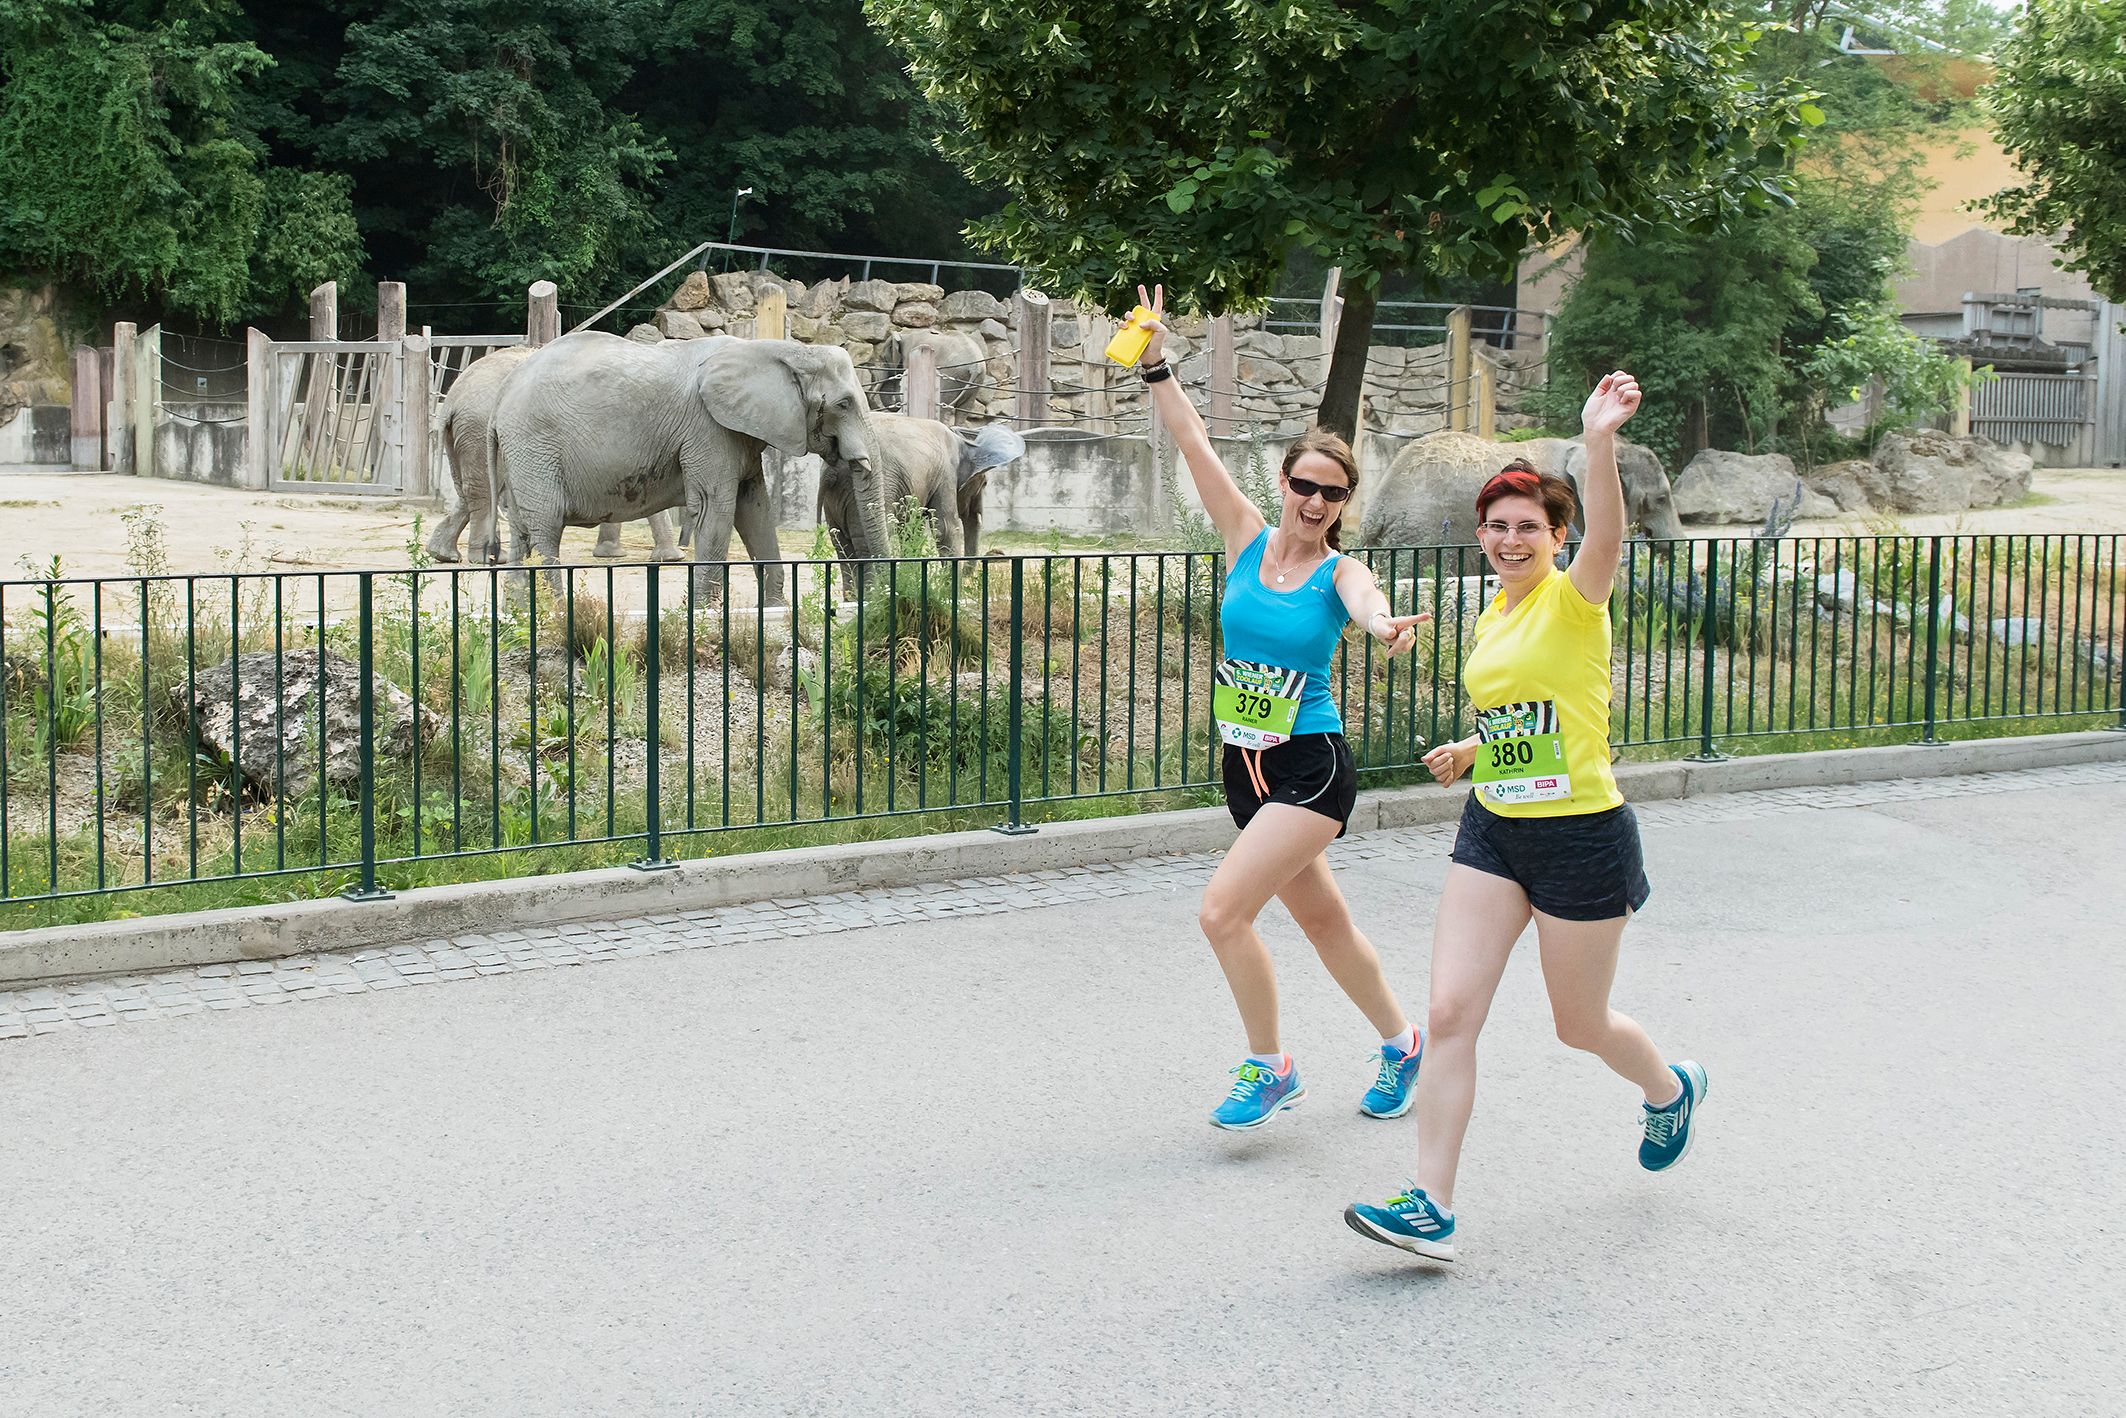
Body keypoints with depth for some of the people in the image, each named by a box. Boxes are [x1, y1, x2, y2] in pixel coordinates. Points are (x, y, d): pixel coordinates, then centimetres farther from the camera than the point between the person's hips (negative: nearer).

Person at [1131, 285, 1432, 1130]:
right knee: (1322, 918, 18)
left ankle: (1269, 1068, 2)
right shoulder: (1247, 539, 2)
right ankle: (1401, 1043, 39)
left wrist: (1387, 627, -55)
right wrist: (1156, 367, -11)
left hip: (1312, 768, -6)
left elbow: (1365, 602, -33)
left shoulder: (1339, 572, -9)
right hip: (1247, 767, 6)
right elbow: (1195, 445, -3)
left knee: (1223, 910, -16)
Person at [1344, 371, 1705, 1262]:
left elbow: (1607, 536, -36)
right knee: (1449, 1015, -6)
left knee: (1581, 1026, 11)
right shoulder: (1492, 618, 10)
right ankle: (1430, 1208, -2)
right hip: (1493, 830, 6)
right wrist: (1468, 752, 8)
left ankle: (1671, 1090, 45)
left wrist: (1600, 441, -53)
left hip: (1581, 836, -6)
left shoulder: (1574, 599, -12)